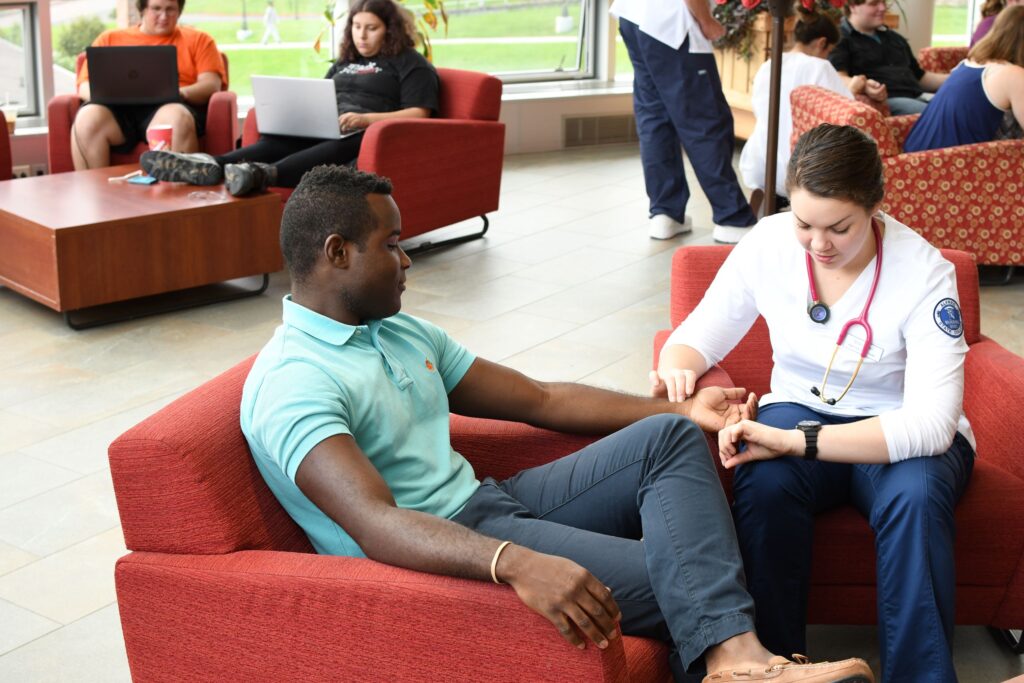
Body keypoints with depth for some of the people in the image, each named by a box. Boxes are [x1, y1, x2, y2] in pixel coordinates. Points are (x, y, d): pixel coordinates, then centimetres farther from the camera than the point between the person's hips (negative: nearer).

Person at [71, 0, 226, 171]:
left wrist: (178, 92, -15)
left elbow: (212, 85, 6)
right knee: (87, 118, -32)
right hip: (120, 108, 2)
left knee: (176, 118, -38)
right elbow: (85, 86, 15)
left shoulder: (198, 39, 21)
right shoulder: (109, 39, 24)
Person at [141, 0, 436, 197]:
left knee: (336, 147, -42)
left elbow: (419, 114, -6)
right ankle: (213, 164, -51)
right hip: (326, 129, 7)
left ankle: (266, 174, -69)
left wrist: (365, 118, -20)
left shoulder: (410, 63, 7)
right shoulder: (343, 63, 29)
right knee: (278, 140, -25)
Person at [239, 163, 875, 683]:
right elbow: (375, 524, -31)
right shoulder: (291, 383, -16)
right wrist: (517, 565, -46)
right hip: (437, 558, -9)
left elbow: (540, 400, 15)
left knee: (669, 438, -8)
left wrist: (681, 410, 9)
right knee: (682, 578, -22)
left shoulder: (404, 332, 14)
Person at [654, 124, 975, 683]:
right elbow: (699, 336, 2)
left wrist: (794, 441, -37)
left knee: (915, 497, -36)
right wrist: (675, 369, -26)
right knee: (765, 483, -33)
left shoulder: (923, 272, -19)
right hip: (800, 408, 2)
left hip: (903, 432, -2)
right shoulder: (768, 244, -9)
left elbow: (932, 423, -27)